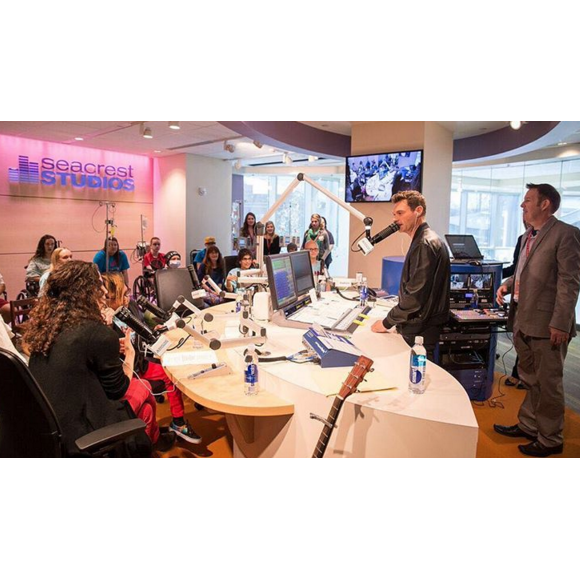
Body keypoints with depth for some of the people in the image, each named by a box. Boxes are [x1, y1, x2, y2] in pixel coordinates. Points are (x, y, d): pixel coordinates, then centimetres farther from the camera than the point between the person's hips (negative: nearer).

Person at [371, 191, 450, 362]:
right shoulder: (423, 240, 14)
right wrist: (397, 322, 14)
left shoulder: (425, 244, -18)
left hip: (418, 333, -9)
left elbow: (415, 295, -23)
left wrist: (387, 323, -14)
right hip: (417, 328, 9)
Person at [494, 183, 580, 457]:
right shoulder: (528, 236, 13)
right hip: (523, 320, 8)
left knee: (548, 384, 6)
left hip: (547, 325, -8)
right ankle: (528, 425, 37)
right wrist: (509, 283, 5)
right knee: (530, 380, 21)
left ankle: (550, 440, 22)